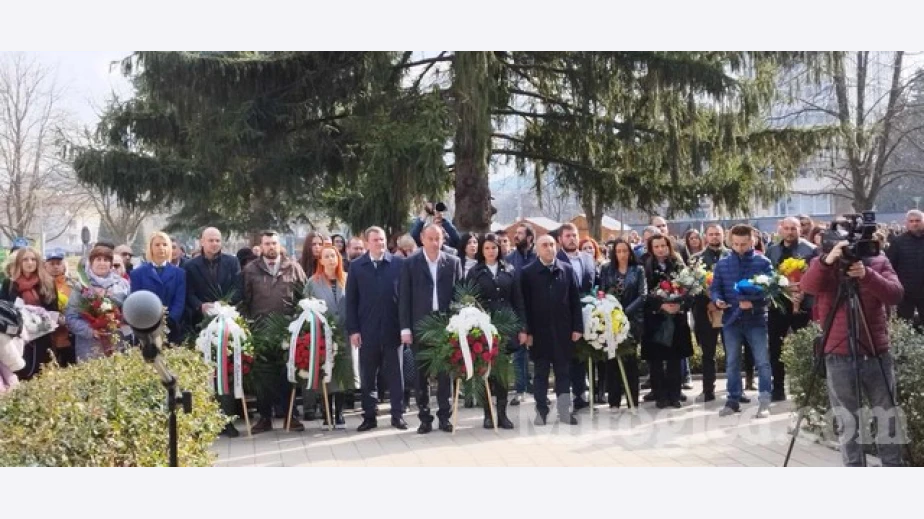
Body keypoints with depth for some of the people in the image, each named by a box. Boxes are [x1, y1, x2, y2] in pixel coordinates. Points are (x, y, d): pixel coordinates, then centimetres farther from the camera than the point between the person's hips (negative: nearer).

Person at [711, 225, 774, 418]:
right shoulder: (722, 264, 6)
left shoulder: (763, 262, -2)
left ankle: (764, 402, 2)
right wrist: (717, 299, -13)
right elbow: (715, 287, 9)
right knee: (731, 363, 9)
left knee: (762, 362, -3)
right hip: (731, 319, 3)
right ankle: (733, 400, 18)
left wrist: (753, 302, -22)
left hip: (756, 319, -3)